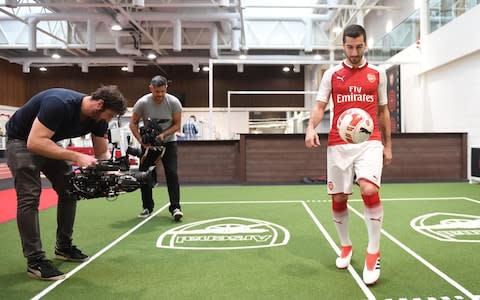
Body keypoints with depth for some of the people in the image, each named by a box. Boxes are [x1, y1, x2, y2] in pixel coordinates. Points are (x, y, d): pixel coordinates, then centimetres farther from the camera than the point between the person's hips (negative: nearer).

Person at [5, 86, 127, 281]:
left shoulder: (97, 119, -13)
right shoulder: (59, 104, -37)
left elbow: (102, 153, -3)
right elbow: (35, 143, -40)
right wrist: (76, 157, -43)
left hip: (49, 142, 8)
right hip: (22, 141, -7)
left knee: (69, 190, 4)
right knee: (30, 197, -16)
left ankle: (63, 247, 18)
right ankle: (34, 261, -9)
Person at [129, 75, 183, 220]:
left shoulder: (173, 102, -16)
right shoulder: (142, 103, -17)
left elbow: (177, 125, -9)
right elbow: (133, 123, -7)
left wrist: (163, 134, -25)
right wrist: (141, 140, -21)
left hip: (168, 142, -1)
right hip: (148, 143, 1)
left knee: (171, 173, -14)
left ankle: (175, 207, -8)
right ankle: (147, 207, 17)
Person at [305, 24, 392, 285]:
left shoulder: (377, 74, 10)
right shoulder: (332, 74, 7)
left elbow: (383, 111, 16)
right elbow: (320, 106, 1)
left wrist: (387, 144, 14)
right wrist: (311, 128, -19)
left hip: (370, 141, -1)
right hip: (338, 144, 1)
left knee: (369, 189, -24)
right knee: (338, 198, 5)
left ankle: (373, 253, -6)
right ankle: (345, 247, 30)